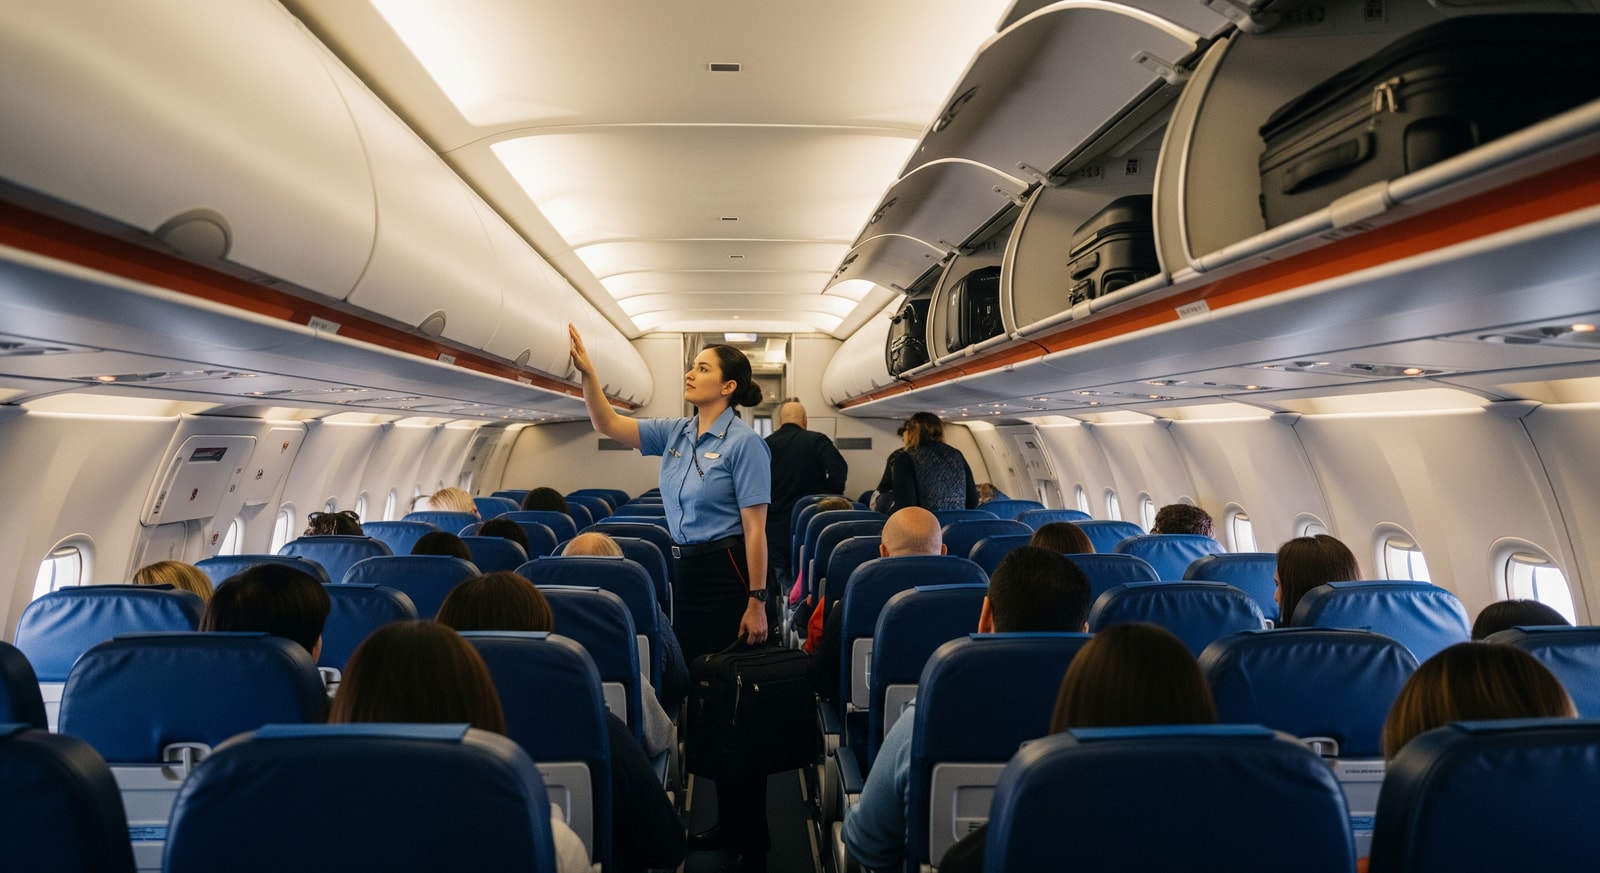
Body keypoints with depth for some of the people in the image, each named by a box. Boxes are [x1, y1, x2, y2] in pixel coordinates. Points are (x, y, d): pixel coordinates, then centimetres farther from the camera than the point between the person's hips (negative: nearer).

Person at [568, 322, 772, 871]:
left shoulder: (743, 443, -12)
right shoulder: (675, 434, 8)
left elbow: (755, 529, -15)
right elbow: (609, 426, 6)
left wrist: (756, 602, -17)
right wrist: (587, 373, -8)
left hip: (727, 572, -8)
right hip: (685, 571, 8)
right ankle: (726, 822, 28)